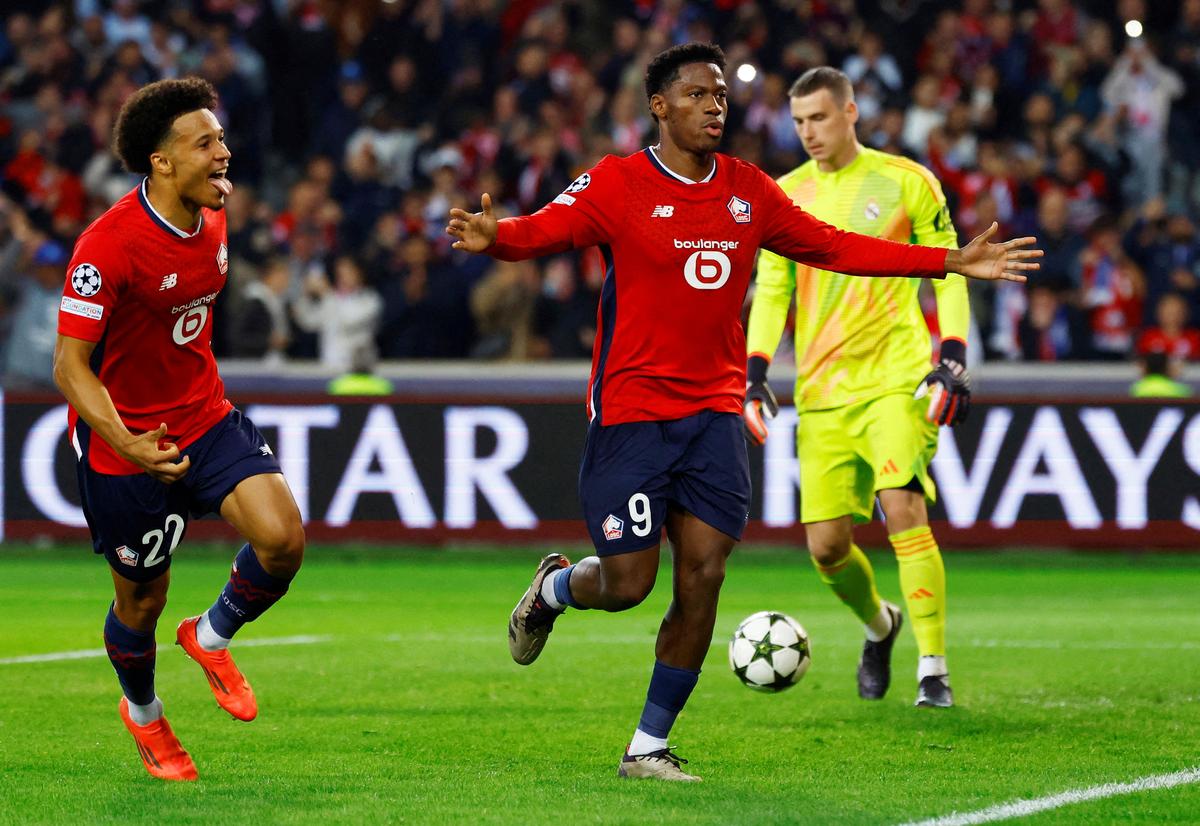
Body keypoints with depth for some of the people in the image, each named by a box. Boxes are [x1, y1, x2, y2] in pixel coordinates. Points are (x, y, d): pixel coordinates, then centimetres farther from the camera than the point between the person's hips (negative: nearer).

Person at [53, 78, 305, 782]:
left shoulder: (213, 219, -2)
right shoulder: (109, 245, -25)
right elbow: (71, 365, -26)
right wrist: (124, 444, -38)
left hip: (206, 419, 6)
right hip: (127, 441, -6)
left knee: (283, 538, -16)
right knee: (143, 600, 9)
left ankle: (213, 637, 15)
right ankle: (143, 713, 41)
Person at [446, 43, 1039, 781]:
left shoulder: (748, 191, 8)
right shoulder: (619, 184, -7)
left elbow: (830, 247, 16)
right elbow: (546, 230, -18)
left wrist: (952, 263, 13)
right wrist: (494, 238, -43)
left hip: (714, 413, 5)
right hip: (631, 413, -5)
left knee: (702, 579, -3)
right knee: (627, 582, -5)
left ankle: (650, 747, 9)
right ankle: (551, 590, 32)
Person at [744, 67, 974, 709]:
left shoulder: (906, 182, 1)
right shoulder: (785, 197, 10)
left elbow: (949, 274, 3)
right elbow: (771, 289, 12)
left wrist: (953, 361, -7)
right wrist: (753, 374, 1)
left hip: (897, 382, -4)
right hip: (821, 392, 4)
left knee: (903, 511, -21)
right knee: (827, 545, 0)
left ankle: (933, 673, -16)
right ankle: (878, 626, 32)